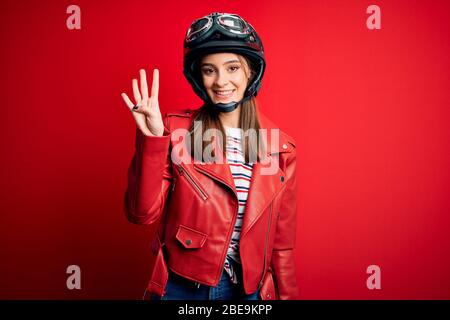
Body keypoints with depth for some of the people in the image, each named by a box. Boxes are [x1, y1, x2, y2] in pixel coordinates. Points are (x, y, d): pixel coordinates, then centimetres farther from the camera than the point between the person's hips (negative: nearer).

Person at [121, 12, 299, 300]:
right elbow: (142, 213, -14)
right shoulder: (175, 130, -9)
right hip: (180, 286, -1)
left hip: (247, 289, 2)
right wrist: (152, 139, -24)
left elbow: (282, 240, 1)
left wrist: (286, 294, 5)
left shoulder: (279, 147, -4)